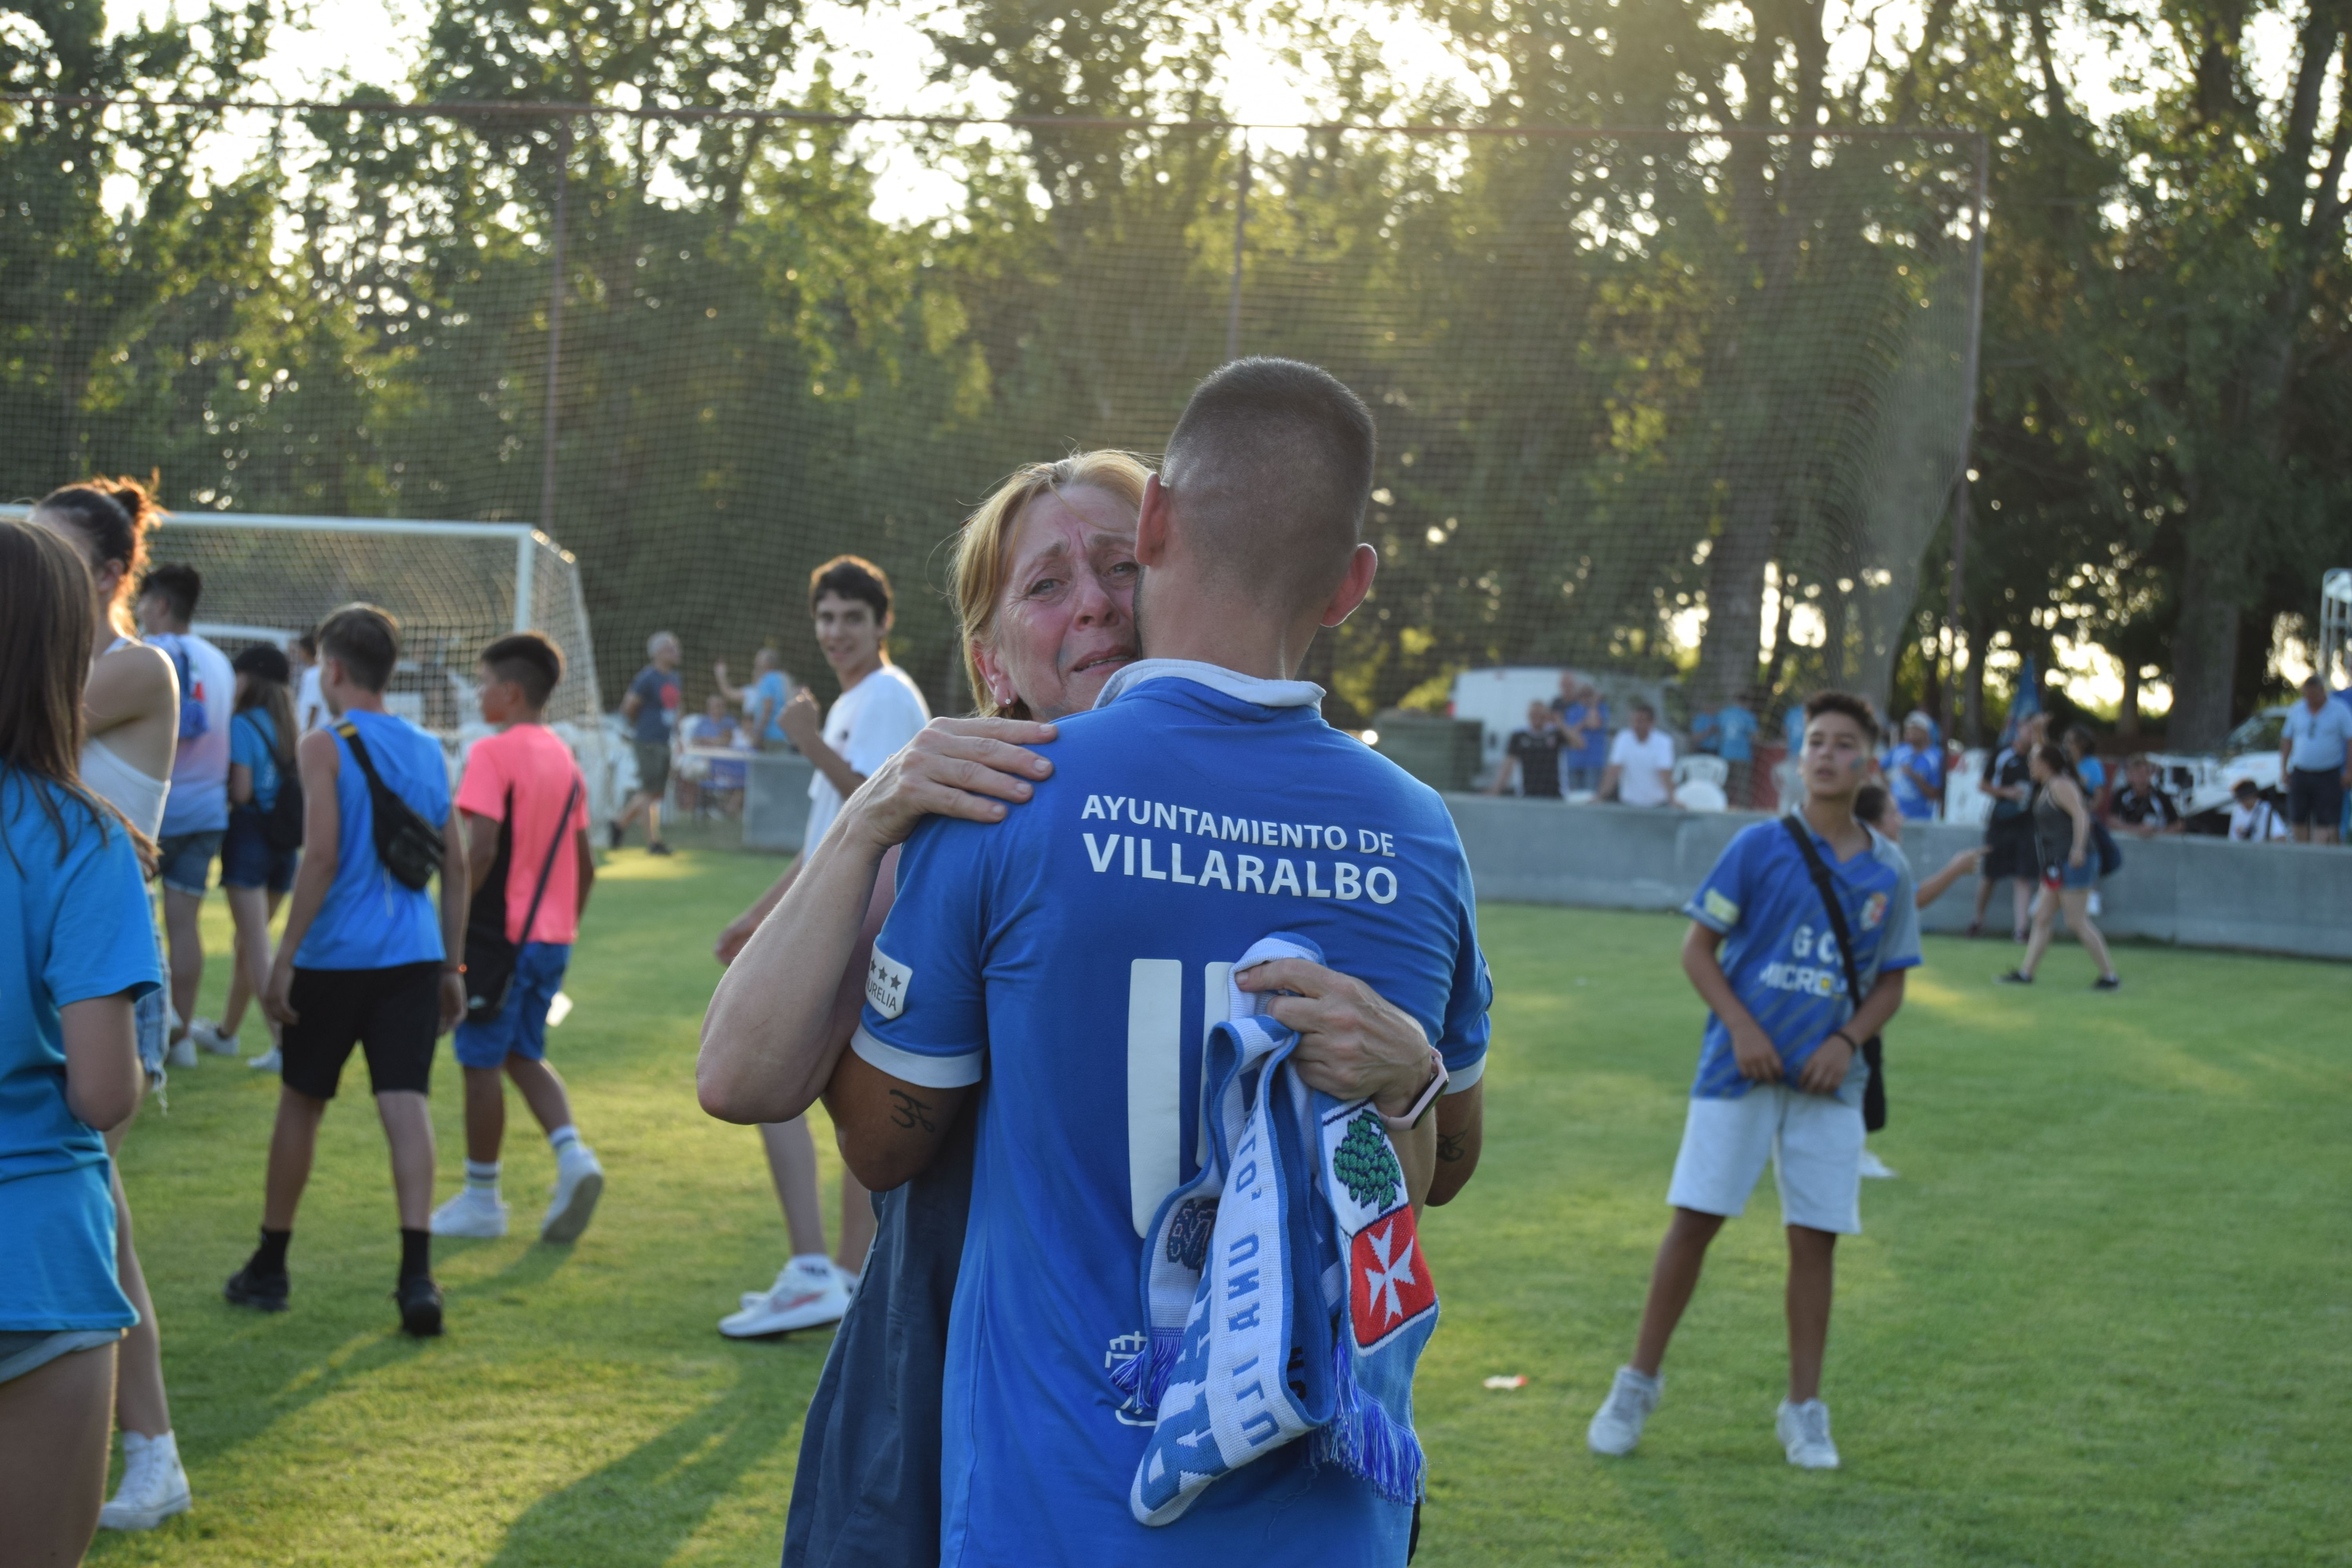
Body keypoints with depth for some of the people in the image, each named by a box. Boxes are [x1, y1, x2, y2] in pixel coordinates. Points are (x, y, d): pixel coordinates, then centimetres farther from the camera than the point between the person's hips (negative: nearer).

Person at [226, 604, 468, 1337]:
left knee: (300, 1104, 11)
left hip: (336, 955, -3)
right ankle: (416, 1273, -17)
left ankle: (269, 1267, 23)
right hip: (415, 958, 4)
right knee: (406, 1104, -3)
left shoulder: (324, 748, -5)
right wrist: (453, 966, 17)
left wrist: (283, 960, -11)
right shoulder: (429, 750, 12)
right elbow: (455, 865, 12)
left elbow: (321, 857, -14)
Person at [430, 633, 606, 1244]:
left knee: (482, 1062, 4)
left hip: (500, 934, -7)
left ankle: (481, 1199, 11)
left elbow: (481, 851, -21)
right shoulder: (566, 759, 11)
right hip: (554, 938, 7)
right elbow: (585, 863, 13)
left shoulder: (493, 754, -12)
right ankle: (573, 1154, -3)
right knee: (525, 1056, 18)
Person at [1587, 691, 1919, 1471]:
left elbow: (1891, 982, 12)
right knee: (1694, 1221, -2)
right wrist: (1740, 1026, -13)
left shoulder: (1888, 872, 5)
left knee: (1815, 1238, 3)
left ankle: (1804, 1410, 15)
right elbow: (1699, 948, 0)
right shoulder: (1760, 845, -3)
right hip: (1738, 1070, -2)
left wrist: (1848, 1040, -6)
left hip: (1826, 1080, 2)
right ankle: (1637, 1385, 12)